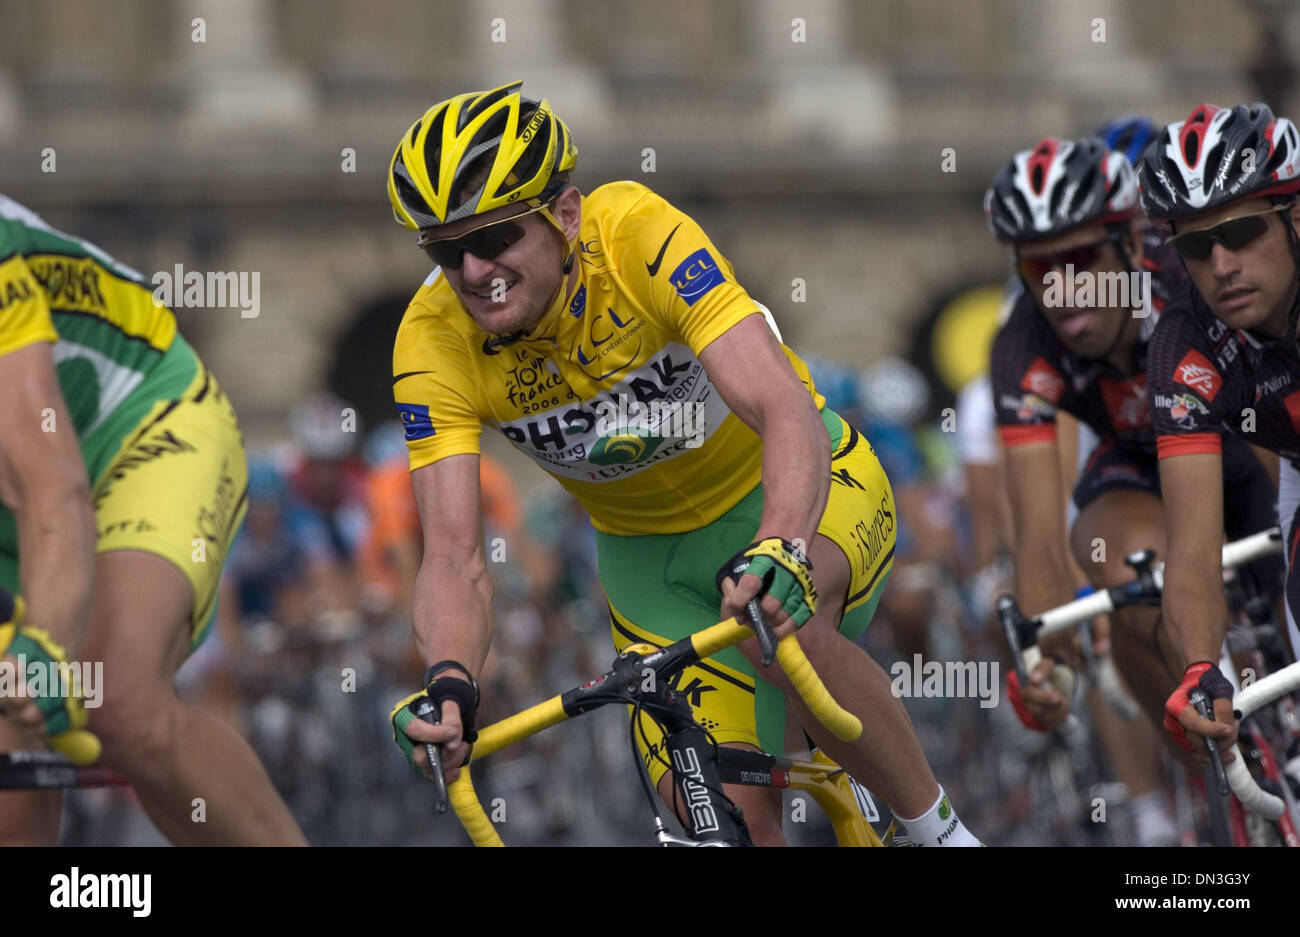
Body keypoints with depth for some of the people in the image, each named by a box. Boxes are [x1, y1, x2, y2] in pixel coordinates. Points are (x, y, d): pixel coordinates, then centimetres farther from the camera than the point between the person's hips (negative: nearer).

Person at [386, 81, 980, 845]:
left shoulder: (643, 236, -31)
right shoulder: (433, 344, -22)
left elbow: (787, 408, -41)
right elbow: (455, 558, -26)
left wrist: (779, 553, -60)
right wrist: (450, 682, -47)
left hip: (796, 492, -4)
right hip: (649, 553, 4)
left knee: (778, 626, -35)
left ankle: (938, 829, -16)